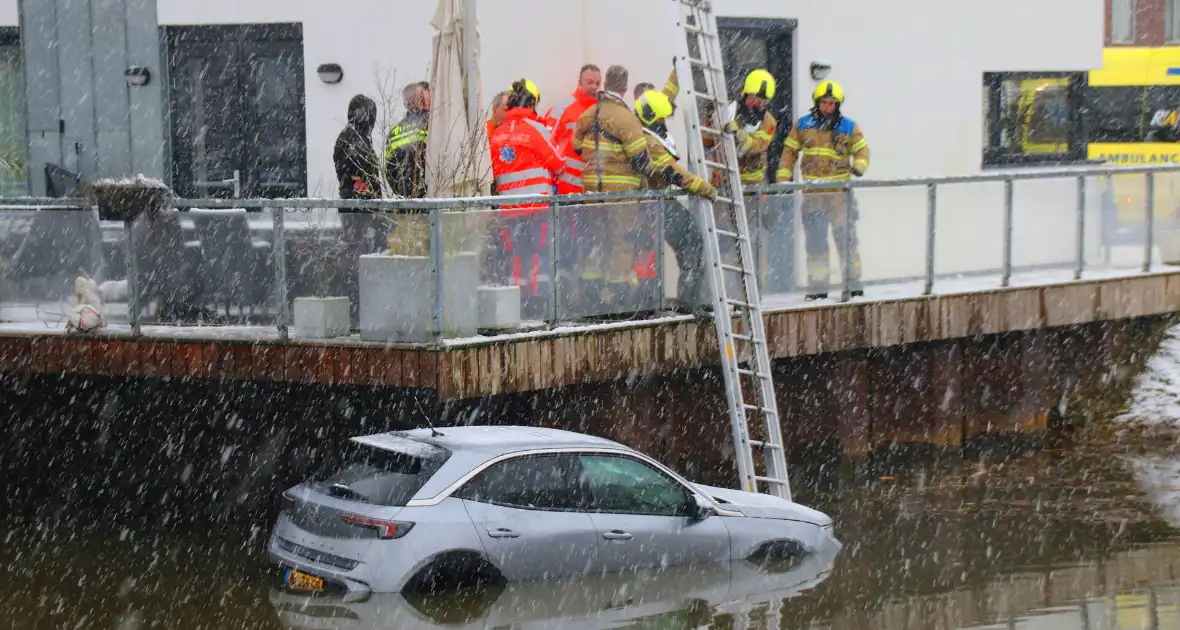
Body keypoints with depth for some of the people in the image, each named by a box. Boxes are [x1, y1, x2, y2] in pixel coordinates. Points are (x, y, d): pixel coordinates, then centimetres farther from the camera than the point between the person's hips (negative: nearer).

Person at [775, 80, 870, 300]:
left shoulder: (848, 127, 2)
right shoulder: (803, 125, 6)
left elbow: (862, 148, 6)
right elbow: (790, 151, 11)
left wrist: (859, 165, -15)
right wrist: (783, 177, 3)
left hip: (840, 191, -1)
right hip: (813, 193, 2)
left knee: (846, 237, -3)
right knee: (815, 241, 4)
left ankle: (853, 283, 4)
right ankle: (817, 287, 10)